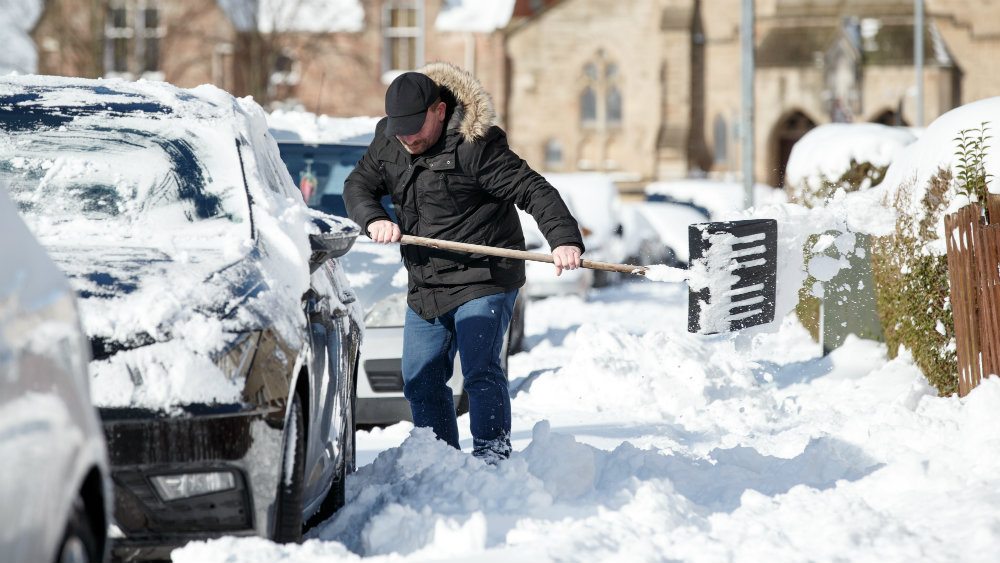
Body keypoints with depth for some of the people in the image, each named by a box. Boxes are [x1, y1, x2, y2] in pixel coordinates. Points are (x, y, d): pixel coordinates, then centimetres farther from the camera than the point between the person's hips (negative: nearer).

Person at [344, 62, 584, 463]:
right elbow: (358, 185, 8)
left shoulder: (476, 146, -18)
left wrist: (564, 238, -33)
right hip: (425, 286, 7)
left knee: (481, 371, -17)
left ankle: (492, 456, -9)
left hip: (484, 281, -7)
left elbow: (534, 191, -20)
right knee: (420, 381, 10)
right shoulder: (388, 140, 4)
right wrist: (374, 220, -14)